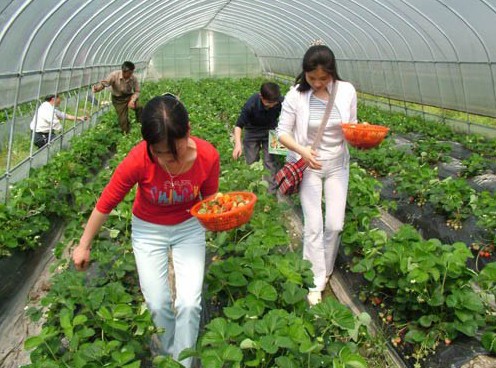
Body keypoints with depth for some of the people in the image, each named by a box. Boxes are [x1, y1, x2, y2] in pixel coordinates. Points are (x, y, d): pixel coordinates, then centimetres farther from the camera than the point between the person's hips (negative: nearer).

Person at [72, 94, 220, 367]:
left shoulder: (207, 155, -26)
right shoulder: (139, 159, -29)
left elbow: (210, 200, -5)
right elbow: (106, 202, -14)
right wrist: (84, 246, -4)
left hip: (189, 227, 1)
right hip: (148, 231, -1)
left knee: (190, 304, -7)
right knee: (158, 305, 0)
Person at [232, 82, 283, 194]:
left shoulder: (281, 102, -26)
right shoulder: (251, 104, -32)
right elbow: (239, 125, -24)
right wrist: (238, 144, -38)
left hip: (270, 131, 1)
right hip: (253, 132, -1)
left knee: (271, 162, -5)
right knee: (251, 163, 2)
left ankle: (272, 192, 2)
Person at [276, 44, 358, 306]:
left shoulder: (346, 91, -7)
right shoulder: (296, 95, -13)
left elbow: (352, 127, 5)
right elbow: (282, 132, -8)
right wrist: (302, 151, -25)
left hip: (337, 166, 2)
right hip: (308, 166, -2)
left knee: (335, 225, 4)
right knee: (313, 226, -2)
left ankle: (325, 270, 31)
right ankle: (316, 282, 12)